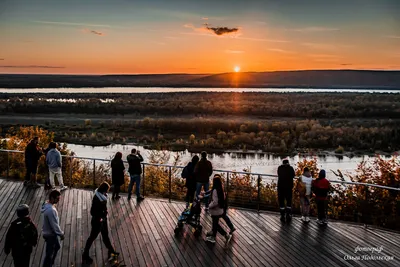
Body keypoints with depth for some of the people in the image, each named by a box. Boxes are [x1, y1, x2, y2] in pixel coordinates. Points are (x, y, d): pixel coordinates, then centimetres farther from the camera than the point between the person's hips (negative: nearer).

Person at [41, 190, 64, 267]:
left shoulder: (48, 205, -3)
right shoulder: (51, 210, -34)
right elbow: (54, 225, -27)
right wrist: (61, 234, -13)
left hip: (51, 232, 10)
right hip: (50, 234, -10)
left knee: (57, 247, 28)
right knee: (49, 253, 8)